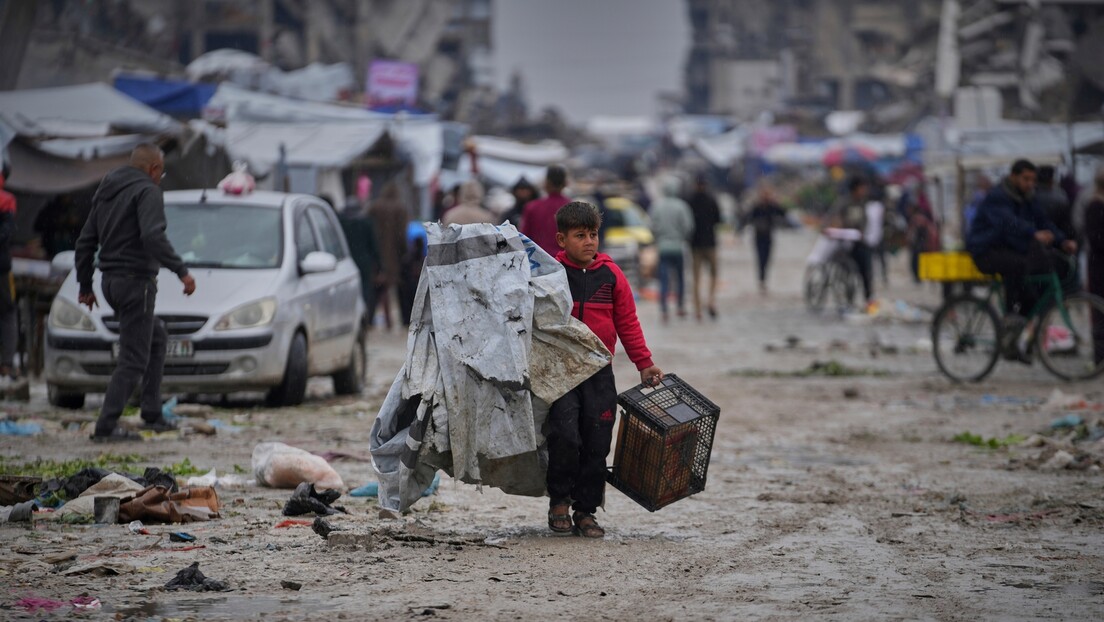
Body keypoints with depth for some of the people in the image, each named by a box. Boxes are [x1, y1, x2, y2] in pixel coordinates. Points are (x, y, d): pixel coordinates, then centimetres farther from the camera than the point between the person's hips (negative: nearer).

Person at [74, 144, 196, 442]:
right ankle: (106, 426, -11)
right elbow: (153, 236, -28)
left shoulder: (105, 192, 16)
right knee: (133, 358, -6)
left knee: (157, 339, 24)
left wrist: (85, 286, 25)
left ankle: (152, 415, 21)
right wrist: (181, 271, -28)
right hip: (136, 280, -9)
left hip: (111, 282, 9)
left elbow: (85, 241, 19)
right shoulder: (147, 191, -11)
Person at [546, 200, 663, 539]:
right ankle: (559, 501, 6)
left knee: (597, 444, 2)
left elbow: (627, 322, 11)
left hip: (599, 373, 3)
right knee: (565, 435, -16)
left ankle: (585, 511, 14)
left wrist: (644, 363, 9)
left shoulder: (611, 274, 4)